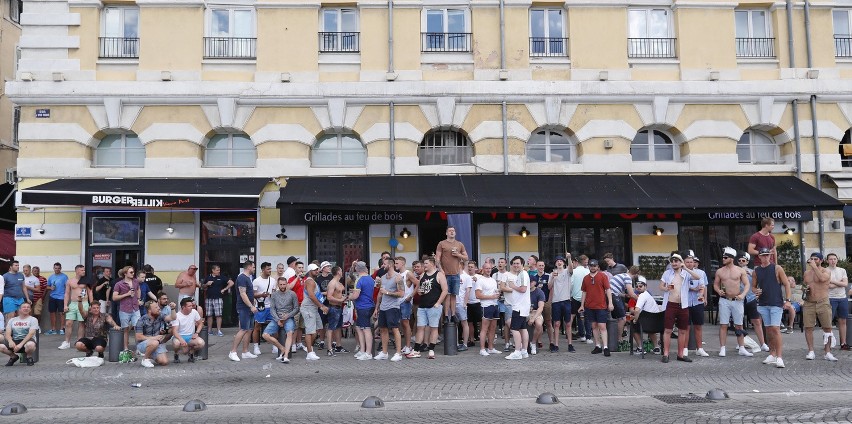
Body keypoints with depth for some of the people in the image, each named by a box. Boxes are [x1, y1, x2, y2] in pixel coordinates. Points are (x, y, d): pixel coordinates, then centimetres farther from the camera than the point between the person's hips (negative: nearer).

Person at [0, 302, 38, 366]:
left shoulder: (33, 319, 2)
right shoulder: (12, 320, 14)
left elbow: (31, 334, -11)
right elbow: (8, 334, 3)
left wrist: (20, 344, -23)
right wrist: (10, 341, -20)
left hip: (27, 340, -4)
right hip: (15, 341, 4)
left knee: (30, 345, -40)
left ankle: (29, 357, -4)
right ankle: (13, 357, 7)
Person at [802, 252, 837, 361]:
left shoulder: (826, 272, 0)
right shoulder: (806, 273, 14)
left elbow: (822, 278, -23)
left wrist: (814, 266, -16)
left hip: (823, 303, -3)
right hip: (809, 303, 3)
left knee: (827, 328, -1)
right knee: (808, 328, -2)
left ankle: (828, 352, 7)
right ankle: (811, 351, 6)